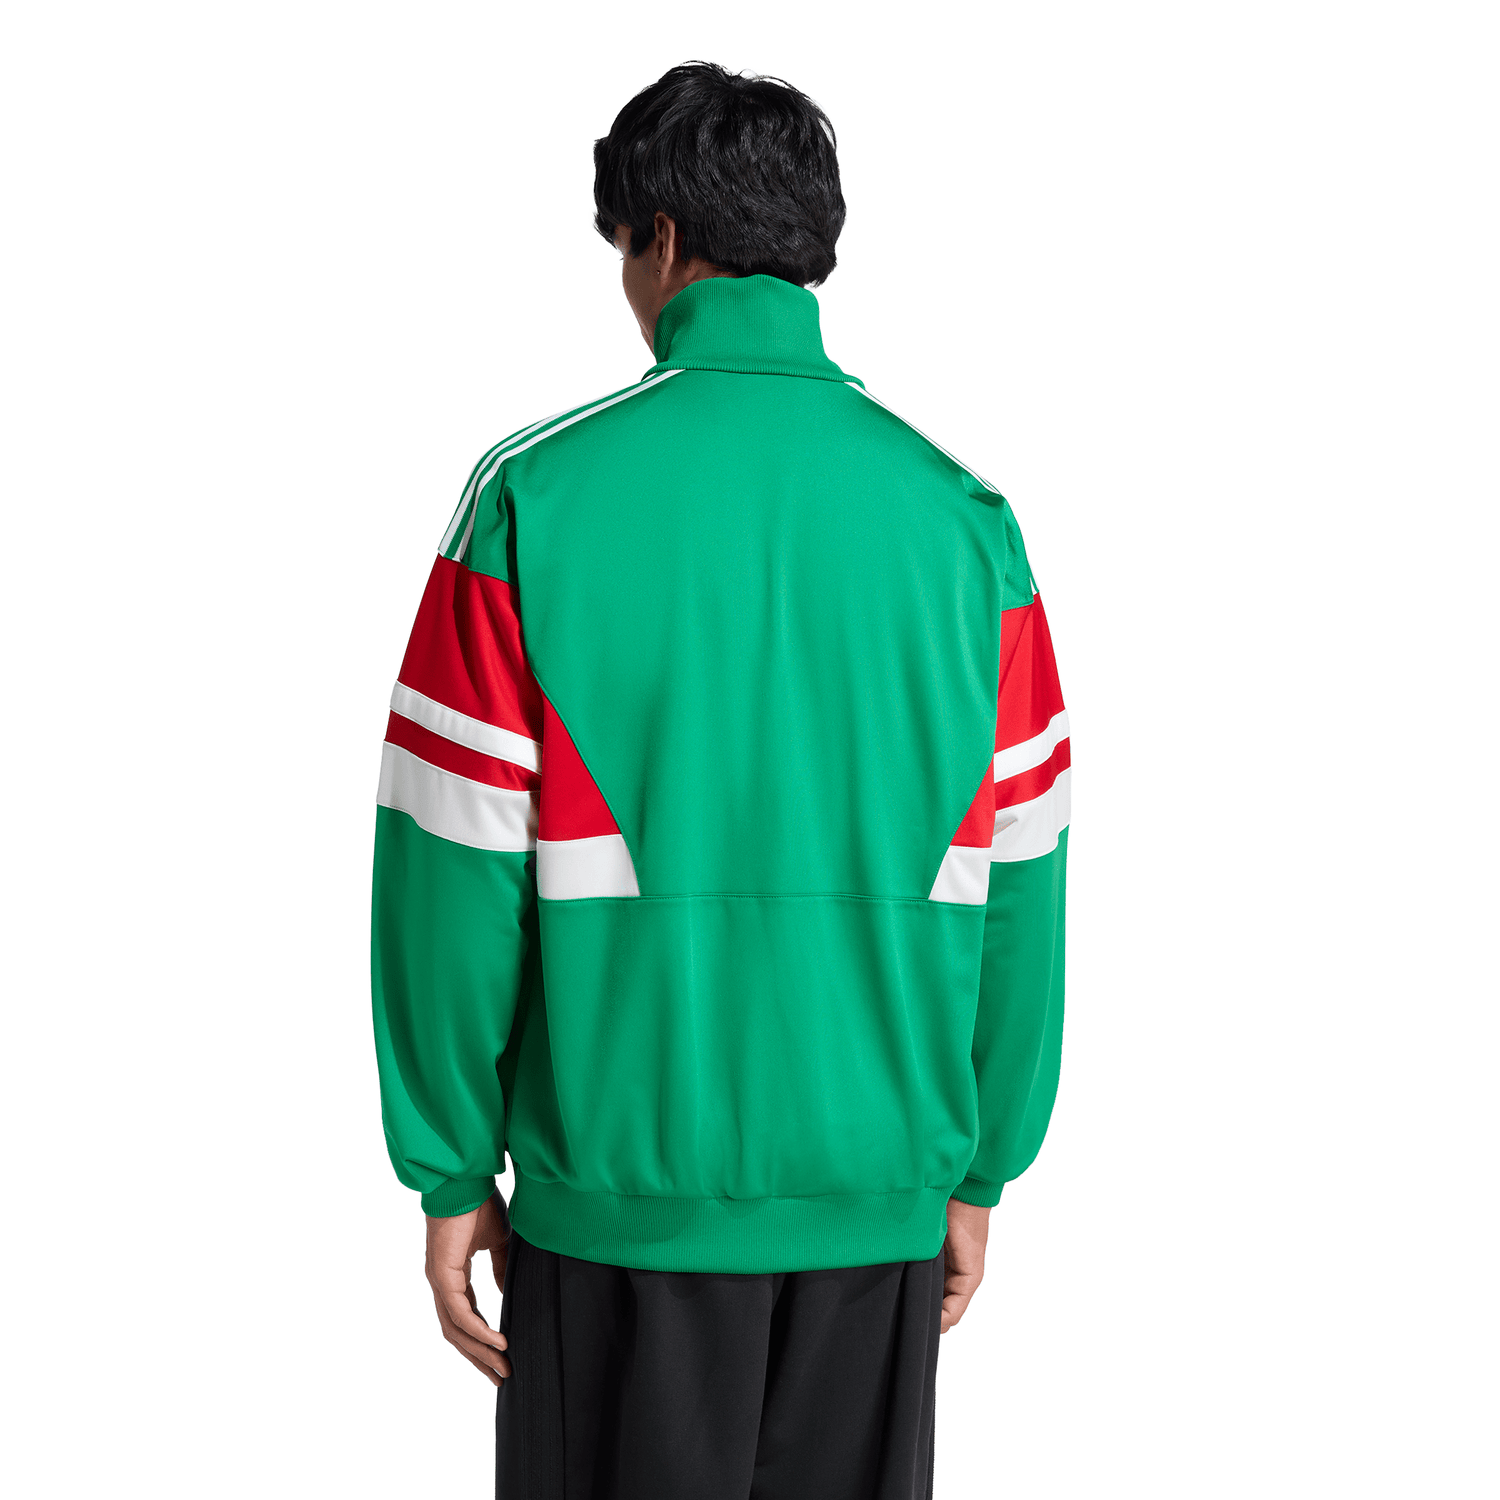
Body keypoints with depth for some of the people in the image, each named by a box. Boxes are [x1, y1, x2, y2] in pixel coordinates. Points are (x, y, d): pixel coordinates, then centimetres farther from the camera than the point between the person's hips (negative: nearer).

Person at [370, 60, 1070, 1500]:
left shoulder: (535, 497, -8)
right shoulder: (961, 516, -1)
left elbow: (455, 870, -8)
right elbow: (1011, 884, 1)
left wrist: (450, 1168, 2)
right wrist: (978, 1167, 11)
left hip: (619, 1181, -2)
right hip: (879, 1190, 2)